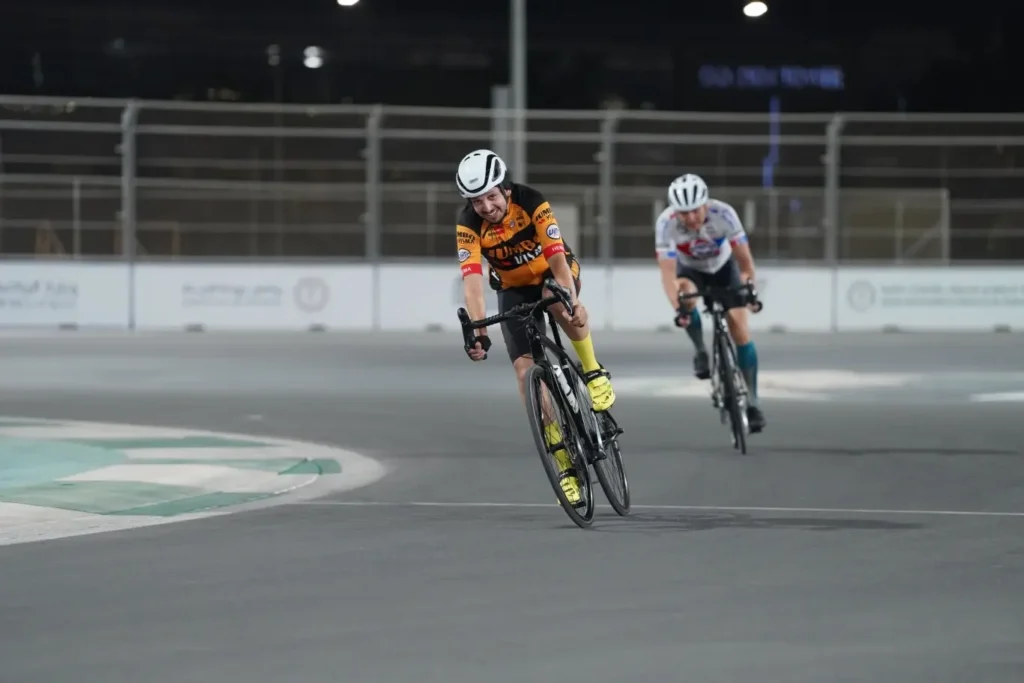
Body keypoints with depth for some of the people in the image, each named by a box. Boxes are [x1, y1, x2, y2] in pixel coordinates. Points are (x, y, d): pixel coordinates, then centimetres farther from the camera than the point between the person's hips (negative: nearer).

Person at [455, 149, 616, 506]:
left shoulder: (531, 203, -28)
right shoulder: (468, 225, -24)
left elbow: (557, 255, -37)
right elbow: (472, 279, -33)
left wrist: (572, 301, -53)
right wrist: (479, 332, -46)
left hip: (553, 273, -2)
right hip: (514, 290, 2)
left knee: (558, 302, -40)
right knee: (526, 372, -13)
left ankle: (593, 371, -13)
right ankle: (566, 465, -7)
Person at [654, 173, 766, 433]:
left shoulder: (723, 214, -33)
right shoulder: (666, 224, -34)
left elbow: (744, 260, -27)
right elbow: (667, 272, -38)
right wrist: (677, 307, -50)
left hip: (723, 267, 0)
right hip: (690, 269, 0)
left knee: (739, 326, -11)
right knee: (686, 295, -35)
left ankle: (752, 399, -3)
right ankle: (700, 351, -11)